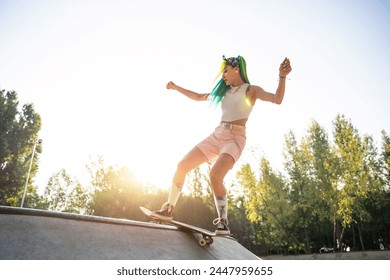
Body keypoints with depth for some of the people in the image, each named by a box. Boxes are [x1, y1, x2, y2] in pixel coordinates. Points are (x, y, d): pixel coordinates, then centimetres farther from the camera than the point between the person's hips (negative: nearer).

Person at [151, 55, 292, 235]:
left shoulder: (251, 90, 1)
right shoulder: (224, 91, 19)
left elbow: (277, 99, -15)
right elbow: (199, 97, 30)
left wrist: (282, 77, -31)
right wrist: (176, 88, 32)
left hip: (235, 138, -7)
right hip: (216, 135, 7)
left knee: (215, 176, -29)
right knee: (182, 165, -2)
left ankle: (223, 223, -14)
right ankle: (168, 209, 10)